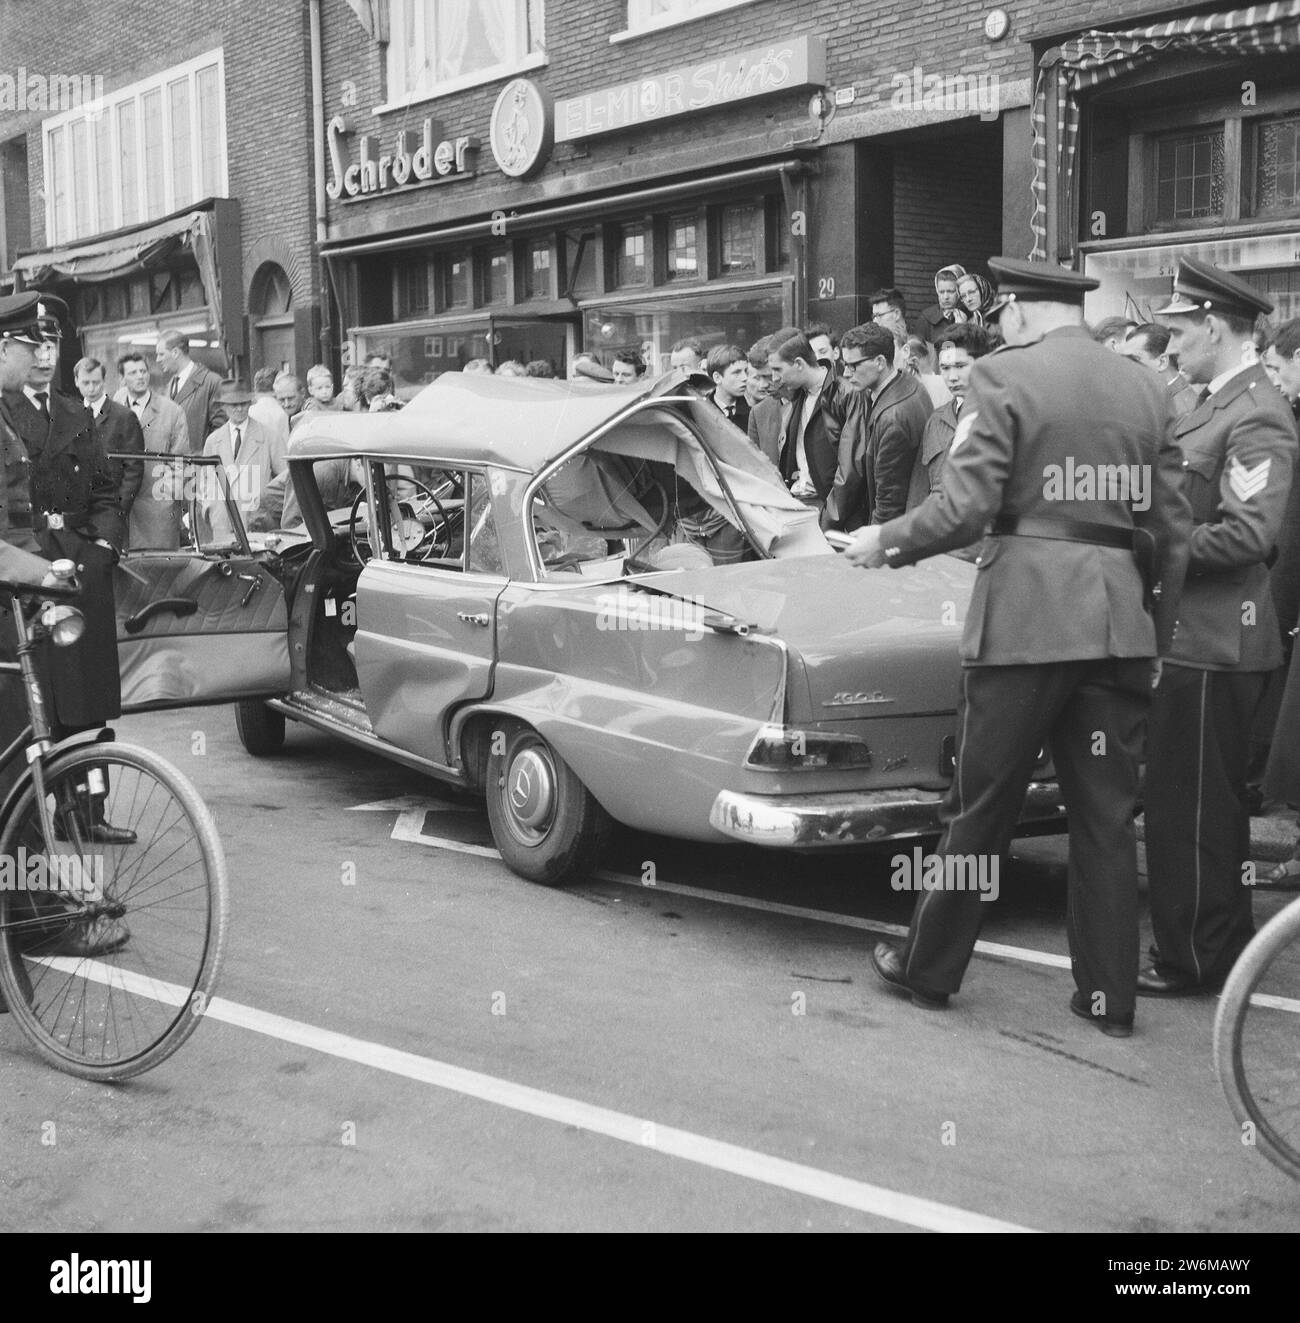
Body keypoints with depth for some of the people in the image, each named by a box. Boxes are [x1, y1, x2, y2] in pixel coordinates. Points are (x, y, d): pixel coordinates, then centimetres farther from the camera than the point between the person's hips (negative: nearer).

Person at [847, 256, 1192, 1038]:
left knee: (982, 806, 6)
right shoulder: (1145, 390, 10)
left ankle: (930, 969, 20)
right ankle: (1111, 995, 16)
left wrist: (884, 542, 3)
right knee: (1108, 817, 10)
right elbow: (1175, 532, 10)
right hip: (1119, 621, 5)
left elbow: (964, 510, -13)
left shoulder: (1004, 378, -5)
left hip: (1026, 615, -5)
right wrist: (1158, 635, 18)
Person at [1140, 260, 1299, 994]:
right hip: (1193, 634, 10)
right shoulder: (1217, 405, 14)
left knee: (1194, 805, -1)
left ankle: (1198, 959, 11)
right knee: (1207, 801, 19)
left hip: (1216, 641, -10)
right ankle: (1222, 941, 32)